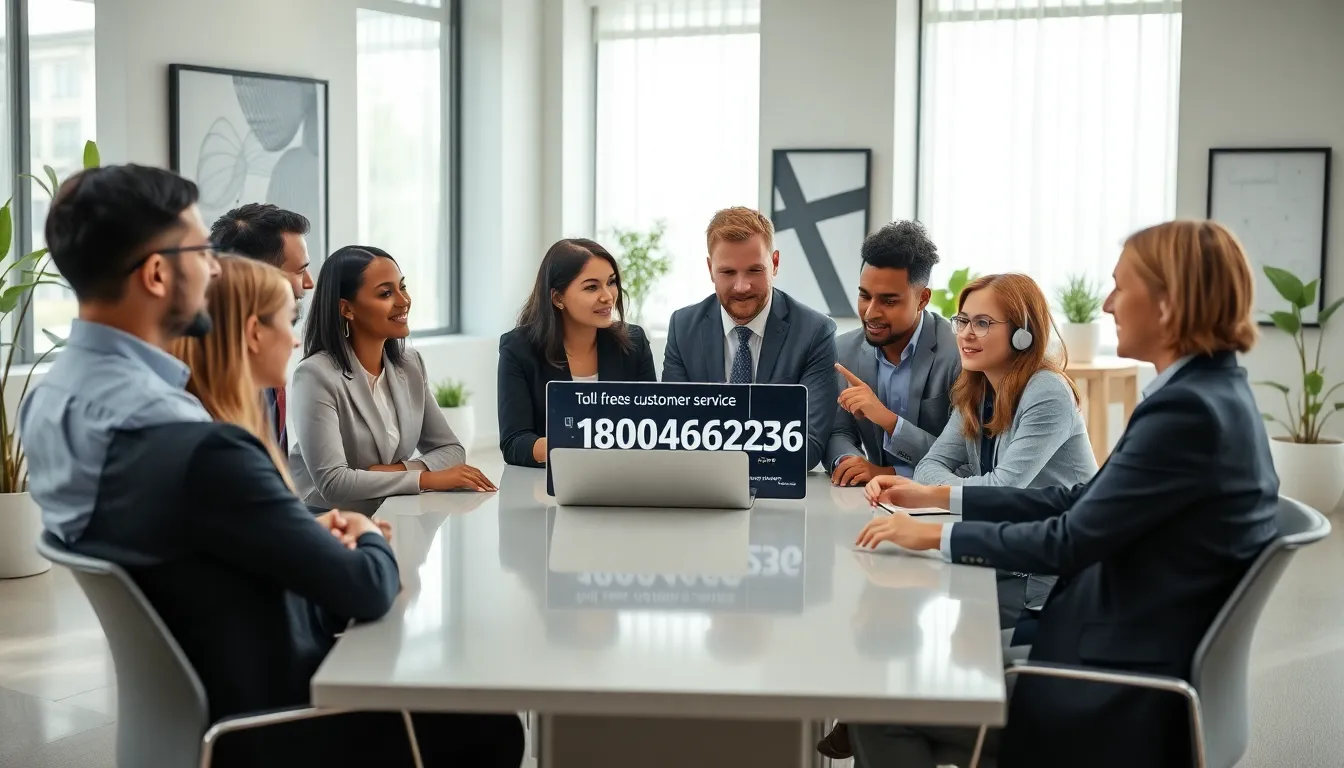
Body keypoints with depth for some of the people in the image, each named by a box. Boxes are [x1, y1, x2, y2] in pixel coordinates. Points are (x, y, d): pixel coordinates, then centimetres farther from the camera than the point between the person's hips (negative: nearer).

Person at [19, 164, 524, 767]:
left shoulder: (48, 401, -4)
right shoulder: (194, 444, -33)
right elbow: (367, 590, -23)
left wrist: (308, 536, 1)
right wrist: (370, 540, -2)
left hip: (187, 695, 9)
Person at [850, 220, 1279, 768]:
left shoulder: (1190, 411, -23)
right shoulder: (1207, 393, 7)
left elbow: (1070, 542, -20)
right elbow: (1081, 502, 10)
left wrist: (935, 535, -10)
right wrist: (937, 497, 9)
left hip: (1123, 692, -9)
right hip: (1130, 656, 9)